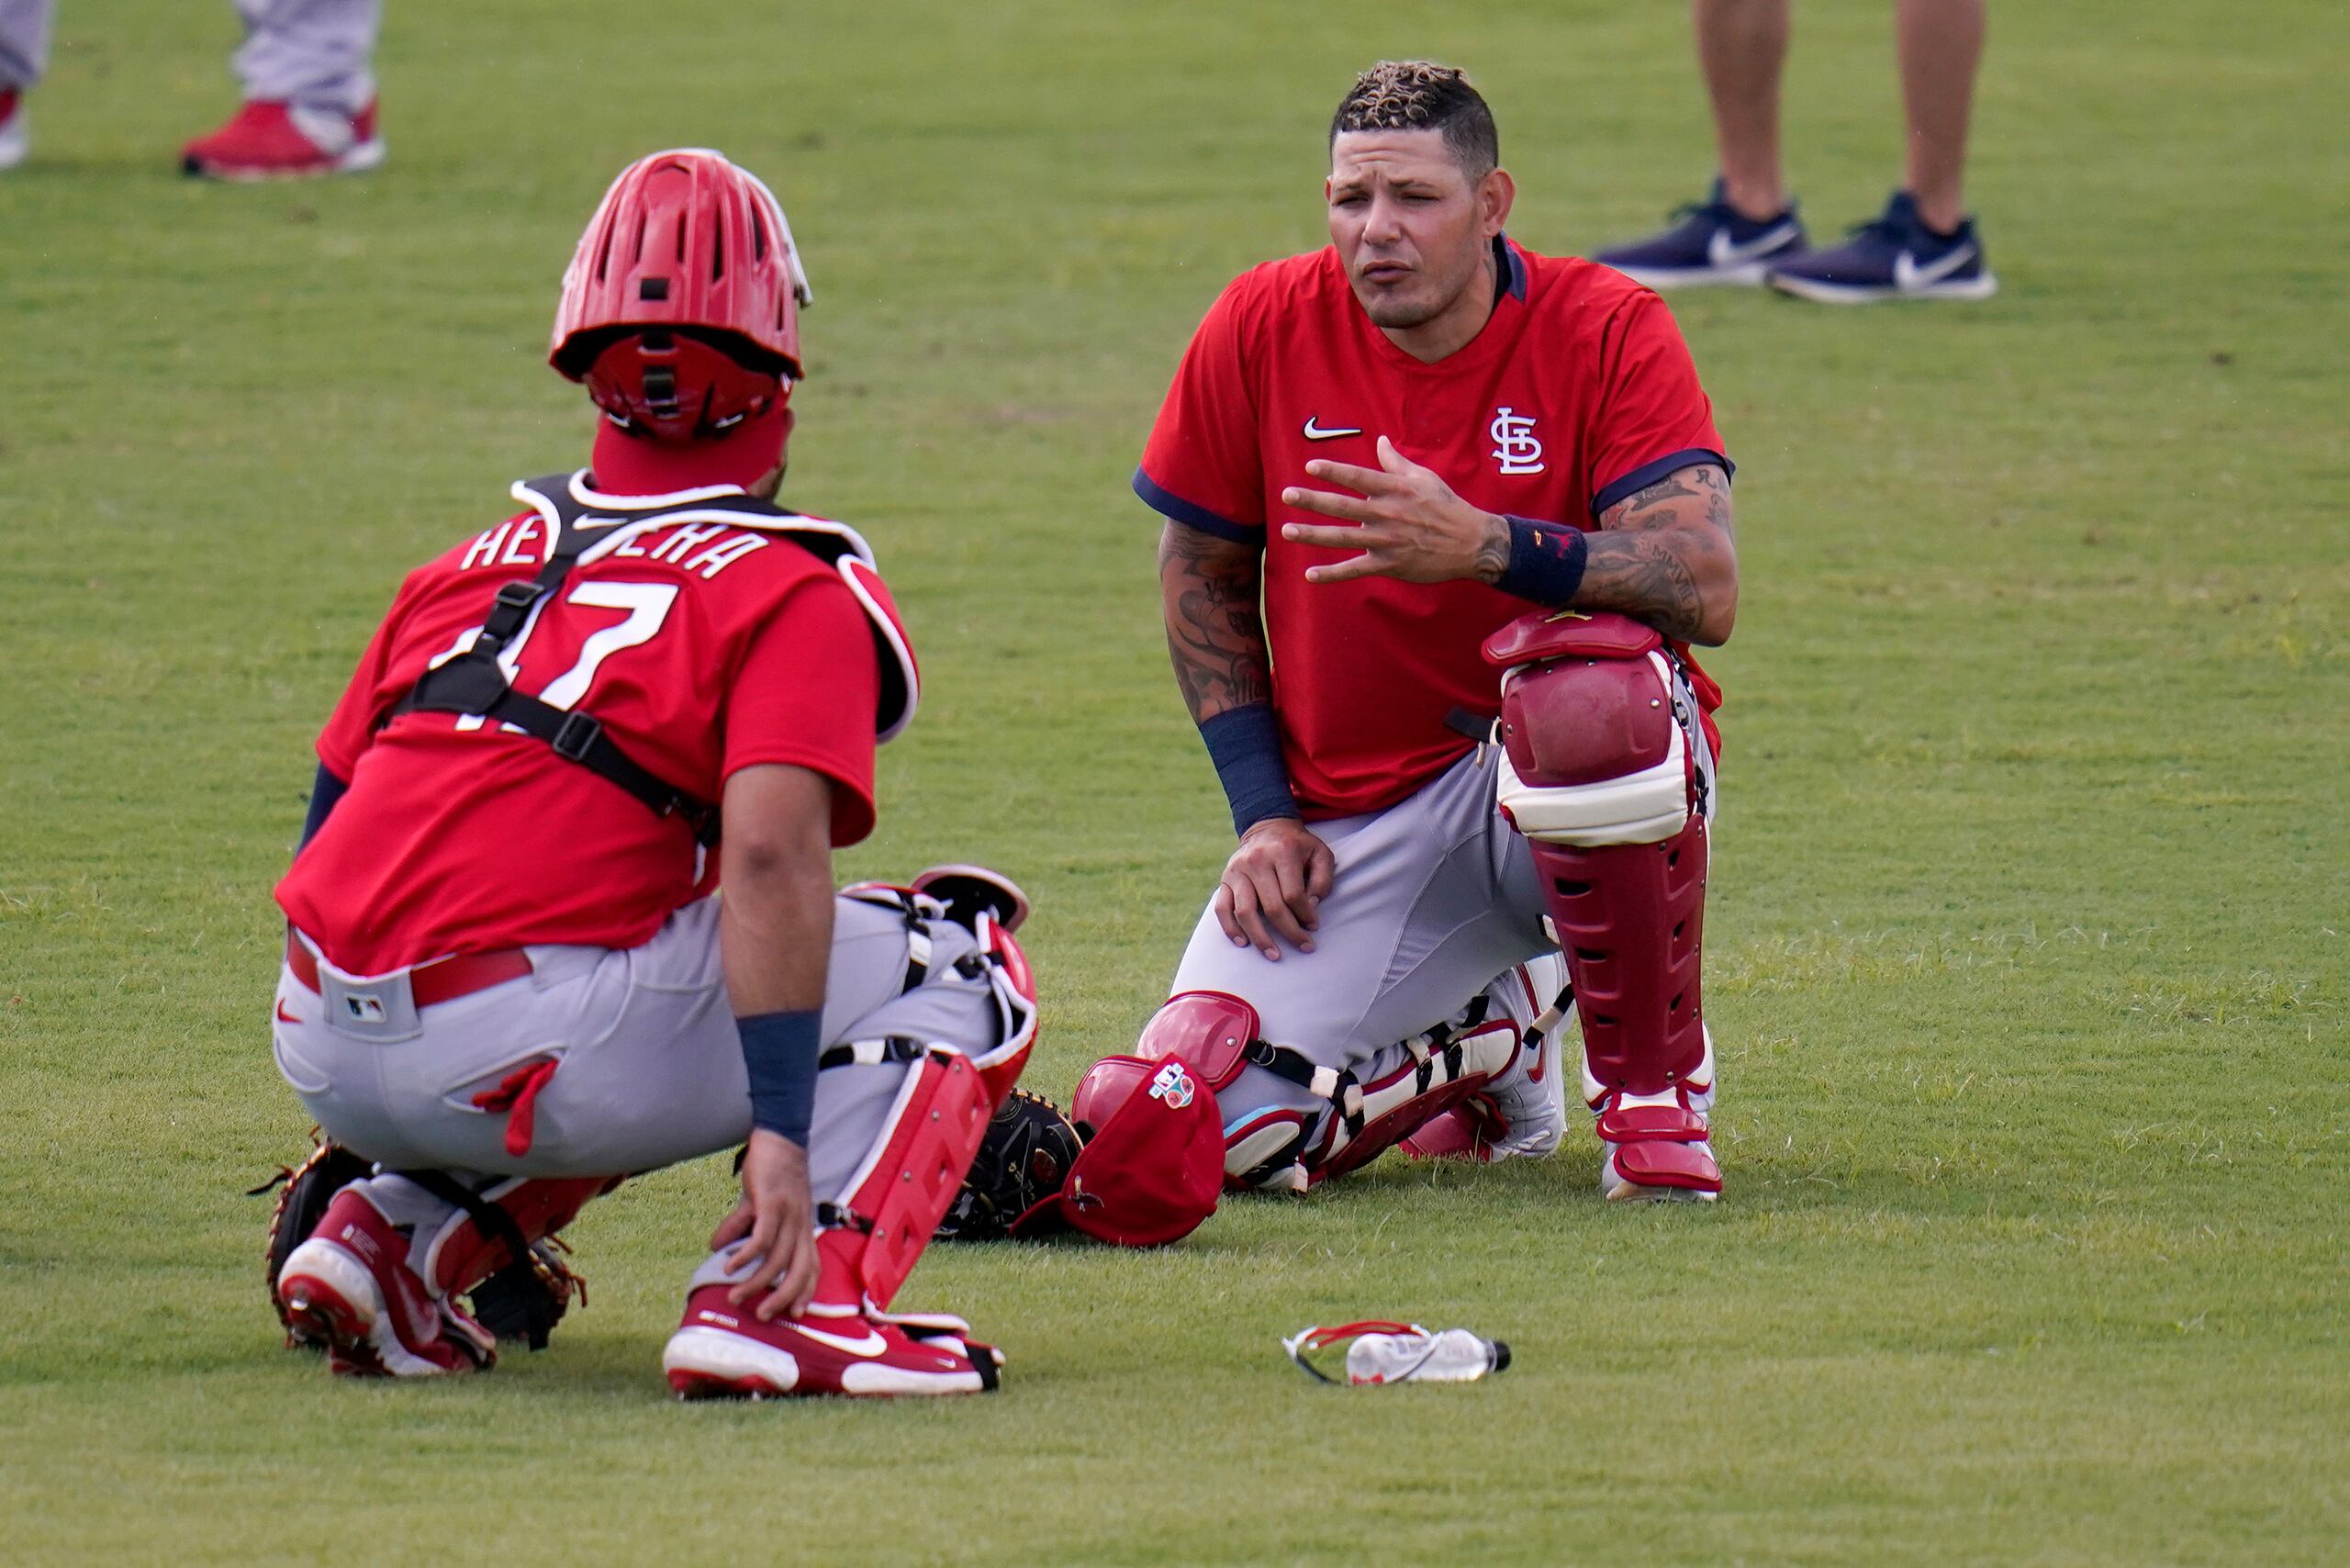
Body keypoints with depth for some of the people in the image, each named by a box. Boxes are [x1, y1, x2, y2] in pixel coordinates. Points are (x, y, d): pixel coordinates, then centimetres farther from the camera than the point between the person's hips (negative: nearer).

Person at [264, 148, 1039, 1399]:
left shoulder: (469, 568, 21)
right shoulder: (794, 592, 2)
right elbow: (771, 854, -14)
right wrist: (781, 1134, -19)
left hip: (322, 1055, 6)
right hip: (515, 1042, -6)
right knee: (955, 957, 7)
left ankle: (391, 1237, 14)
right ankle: (777, 1298, -10)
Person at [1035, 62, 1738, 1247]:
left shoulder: (1606, 332, -11)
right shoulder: (1263, 329, -3)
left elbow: (1704, 589, -24)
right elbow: (1203, 579, 11)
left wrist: (1484, 550, -37)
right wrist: (1262, 813, 1)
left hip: (1565, 788, -3)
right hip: (1351, 820, 3)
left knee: (1588, 684, -41)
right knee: (1201, 1131, -17)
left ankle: (1655, 1085, -16)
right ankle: (1484, 1042, 17)